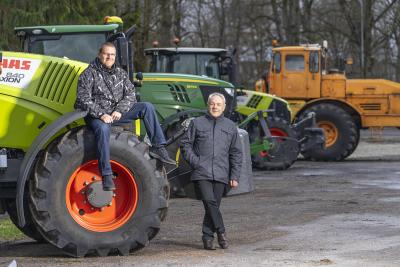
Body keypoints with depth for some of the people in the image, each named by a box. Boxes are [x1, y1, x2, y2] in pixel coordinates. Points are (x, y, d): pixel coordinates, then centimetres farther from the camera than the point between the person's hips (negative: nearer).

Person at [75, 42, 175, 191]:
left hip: (118, 113, 5)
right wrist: (101, 114, -23)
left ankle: (158, 147, -17)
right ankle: (106, 176, -40)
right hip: (96, 115, -5)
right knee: (102, 129, -39)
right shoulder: (89, 74, -3)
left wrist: (119, 110, -12)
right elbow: (84, 99, -11)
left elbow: (130, 94, 6)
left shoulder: (120, 73, 14)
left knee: (147, 107, -12)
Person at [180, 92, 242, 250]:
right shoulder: (197, 123, 8)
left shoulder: (230, 127, 14)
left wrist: (235, 176, 9)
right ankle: (221, 232, -12)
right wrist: (194, 162, -3)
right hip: (201, 173, -2)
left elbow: (236, 153, 16)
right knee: (209, 202, -19)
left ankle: (208, 237, 10)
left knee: (213, 206, 2)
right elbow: (185, 144, 11)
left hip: (221, 175, 2)